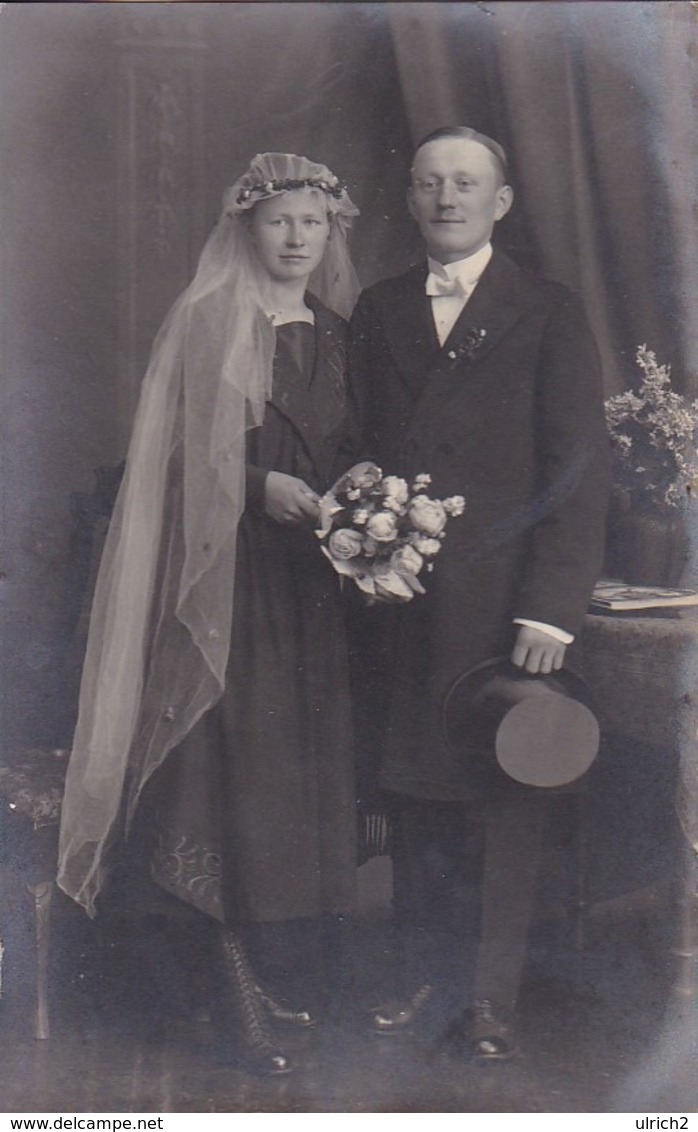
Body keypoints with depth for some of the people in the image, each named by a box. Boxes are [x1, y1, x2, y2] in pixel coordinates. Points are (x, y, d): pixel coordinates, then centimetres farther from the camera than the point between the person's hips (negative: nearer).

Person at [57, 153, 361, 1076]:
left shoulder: (340, 330, 16)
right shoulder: (207, 322, 0)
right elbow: (187, 456, -6)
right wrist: (261, 486, -21)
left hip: (317, 570, 6)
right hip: (232, 572, -6)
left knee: (305, 763, 6)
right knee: (240, 765, -7)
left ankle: (260, 965, 17)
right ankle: (237, 992, 1)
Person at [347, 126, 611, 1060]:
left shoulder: (552, 316, 0)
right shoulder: (377, 312, 13)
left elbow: (578, 473, -4)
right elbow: (361, 448, 13)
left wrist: (551, 609, -11)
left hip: (504, 602, -3)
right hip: (399, 600, 4)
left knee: (503, 802, 3)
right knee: (414, 791, 10)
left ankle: (491, 998, 15)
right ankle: (424, 971, 25)